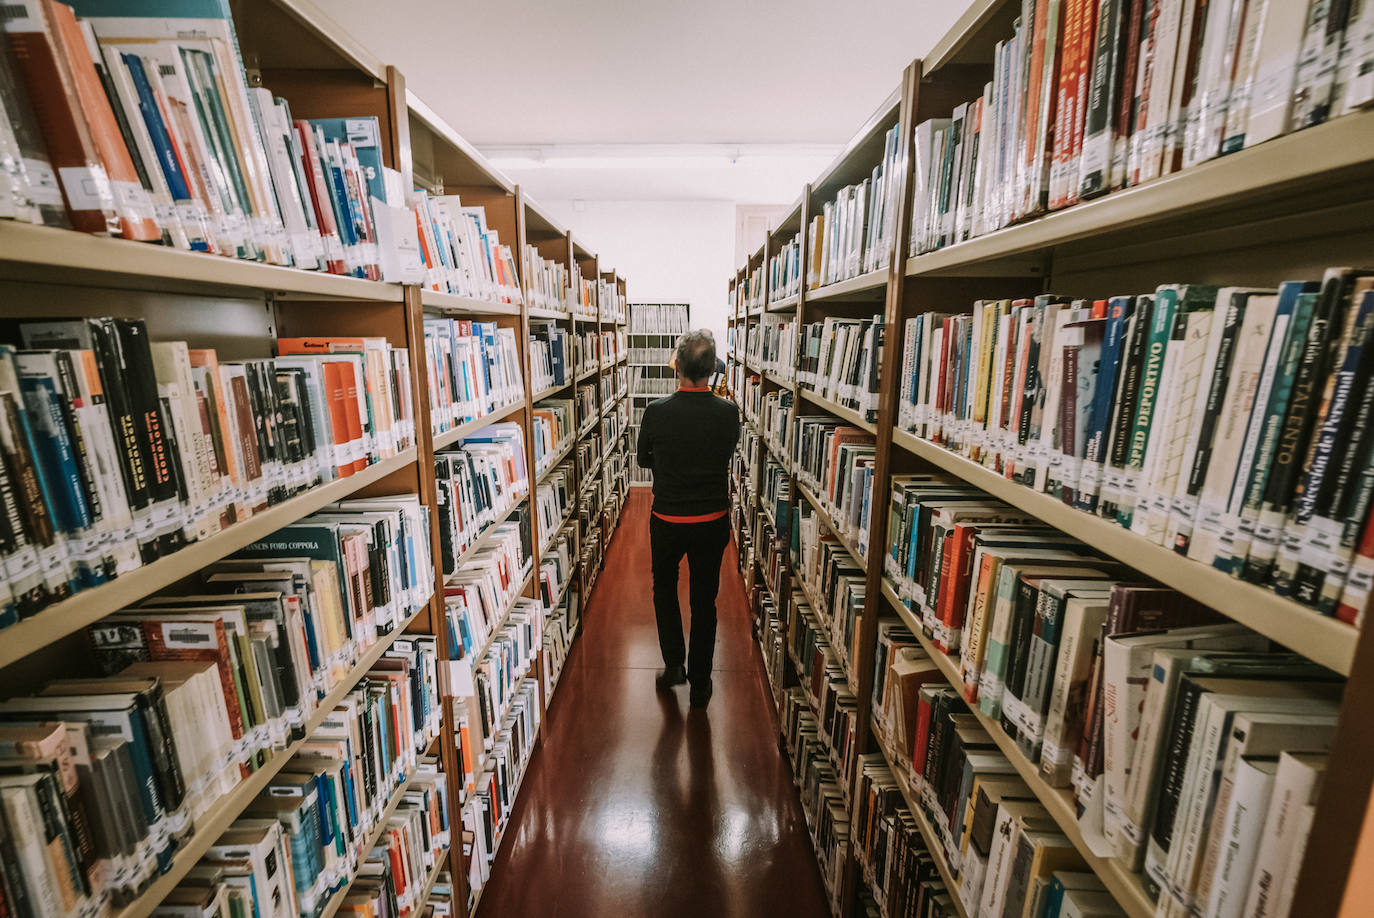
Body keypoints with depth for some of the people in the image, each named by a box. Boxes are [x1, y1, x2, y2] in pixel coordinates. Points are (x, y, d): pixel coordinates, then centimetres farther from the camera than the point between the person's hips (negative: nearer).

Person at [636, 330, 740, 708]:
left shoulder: (656, 412, -16)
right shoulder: (728, 413, -13)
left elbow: (644, 460, 0)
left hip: (667, 521, -1)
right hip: (712, 521, 1)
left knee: (664, 589, 25)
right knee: (704, 601, 15)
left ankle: (673, 664, 30)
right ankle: (699, 685, 28)